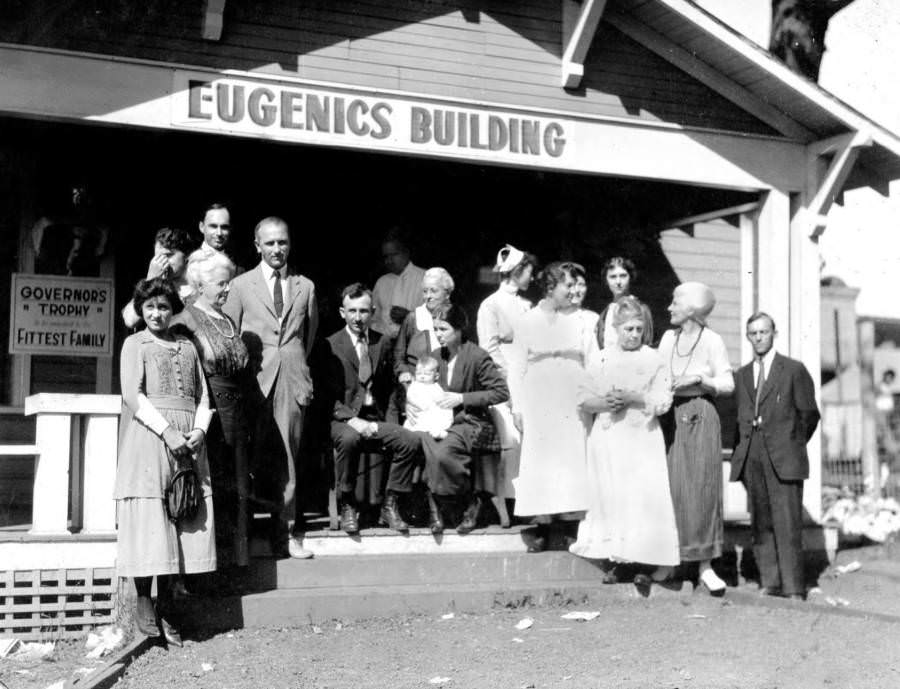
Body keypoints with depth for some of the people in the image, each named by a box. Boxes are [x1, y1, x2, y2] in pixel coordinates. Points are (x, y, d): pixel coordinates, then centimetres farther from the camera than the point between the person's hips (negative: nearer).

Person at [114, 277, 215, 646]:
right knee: (148, 519, -7)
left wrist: (199, 430, -5)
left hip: (187, 442, 4)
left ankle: (166, 608, 7)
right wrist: (166, 431, -15)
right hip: (148, 435, -3)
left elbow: (203, 396, 15)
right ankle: (143, 601, 4)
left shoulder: (187, 347, 19)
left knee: (181, 521, 0)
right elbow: (132, 394, -4)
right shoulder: (135, 344, 8)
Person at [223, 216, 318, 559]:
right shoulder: (240, 286, 7)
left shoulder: (305, 287, 13)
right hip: (256, 378, -1)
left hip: (292, 379, 1)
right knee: (259, 452, -3)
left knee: (288, 454, 1)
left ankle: (287, 531, 5)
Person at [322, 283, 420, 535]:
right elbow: (329, 396, -5)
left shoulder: (383, 342, 12)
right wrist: (352, 419, -19)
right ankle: (347, 507, -17)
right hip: (342, 419, -4)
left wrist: (380, 421, 4)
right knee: (349, 439, -37)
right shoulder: (331, 346, -2)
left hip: (374, 419, 4)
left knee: (410, 441, -21)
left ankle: (390, 506, -6)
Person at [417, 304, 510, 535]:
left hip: (469, 422, -5)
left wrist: (462, 398, -13)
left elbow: (502, 392, -9)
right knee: (423, 441, -29)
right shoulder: (434, 356, 11)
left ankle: (470, 502, -6)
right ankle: (433, 506, -16)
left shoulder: (477, 356, -6)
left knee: (442, 452, -32)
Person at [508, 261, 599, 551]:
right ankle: (542, 527, 4)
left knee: (573, 459, -1)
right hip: (538, 404, -1)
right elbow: (517, 367, 4)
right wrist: (517, 407, -1)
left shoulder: (582, 320, 7)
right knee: (541, 459, -2)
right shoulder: (527, 322, 4)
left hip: (573, 403, 1)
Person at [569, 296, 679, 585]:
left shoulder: (653, 360, 2)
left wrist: (634, 398, -15)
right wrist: (603, 402, -12)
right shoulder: (601, 360, 7)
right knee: (610, 497, 2)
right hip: (608, 438, 2)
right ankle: (616, 560, 11)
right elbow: (583, 398, 6)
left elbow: (664, 401, -4)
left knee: (645, 495, -7)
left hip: (642, 436, -2)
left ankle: (658, 560, 2)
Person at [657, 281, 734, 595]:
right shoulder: (668, 338, 11)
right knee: (670, 487, 1)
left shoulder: (712, 341, -2)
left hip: (700, 417, -4)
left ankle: (705, 565, 0)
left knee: (701, 489, -3)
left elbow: (728, 384, -2)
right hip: (670, 417, 4)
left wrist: (699, 378, -15)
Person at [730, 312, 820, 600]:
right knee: (760, 523, 4)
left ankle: (793, 588, -2)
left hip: (783, 458, -4)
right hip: (751, 459, 4)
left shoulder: (794, 370, 3)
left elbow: (809, 414, 6)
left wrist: (792, 446, 8)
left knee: (787, 524, -6)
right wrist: (740, 450, 7)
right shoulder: (741, 375, 15)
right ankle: (769, 583, 10)